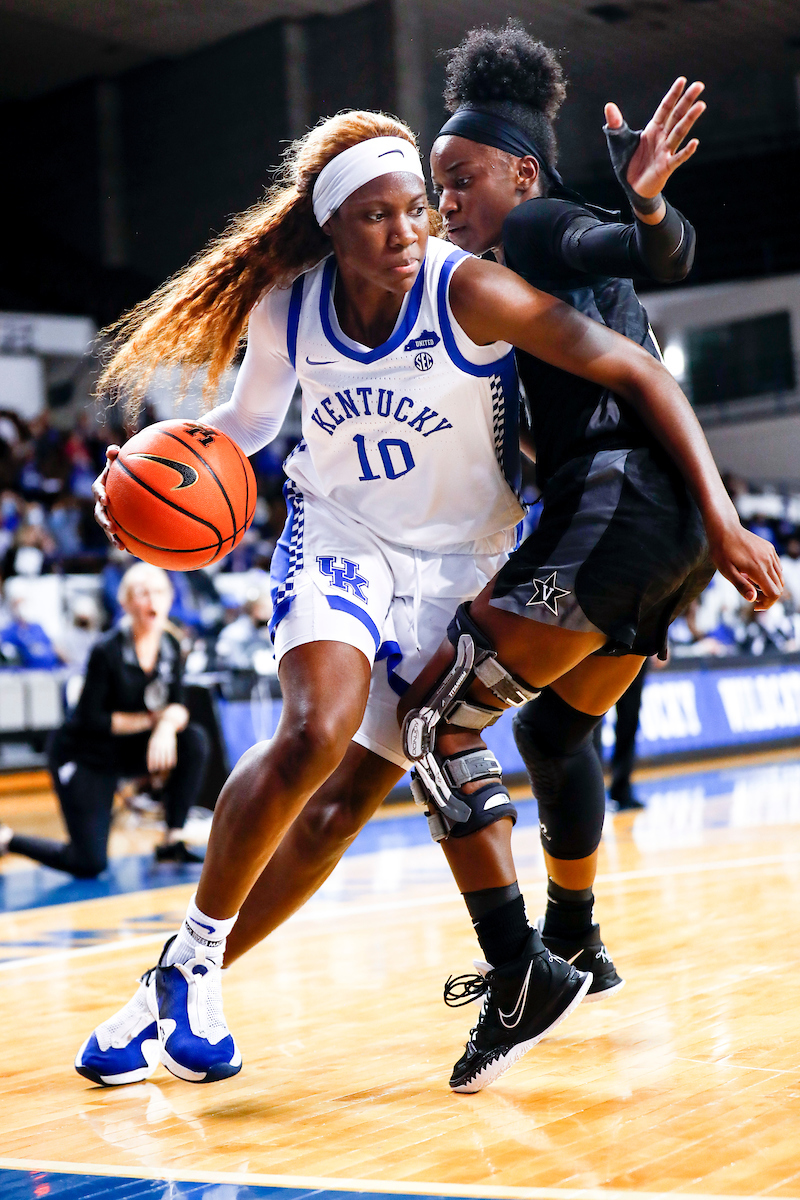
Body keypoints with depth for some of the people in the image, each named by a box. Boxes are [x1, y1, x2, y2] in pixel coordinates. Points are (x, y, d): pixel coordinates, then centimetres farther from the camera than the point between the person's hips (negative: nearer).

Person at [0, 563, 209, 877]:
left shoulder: (170, 647, -4)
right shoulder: (107, 651, -22)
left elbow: (178, 706, -5)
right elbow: (92, 719, -21)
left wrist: (168, 724, -29)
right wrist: (150, 720, -18)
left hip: (126, 751, 6)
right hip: (83, 755, -6)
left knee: (195, 740, -19)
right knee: (89, 864, -11)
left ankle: (173, 840, -9)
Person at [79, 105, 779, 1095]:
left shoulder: (470, 293, -24)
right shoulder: (287, 306, -11)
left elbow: (637, 375, -23)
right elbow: (250, 418, 9)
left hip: (457, 557, 0)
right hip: (337, 534, 0)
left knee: (354, 786, -1)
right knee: (316, 733, -23)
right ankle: (190, 969, -10)